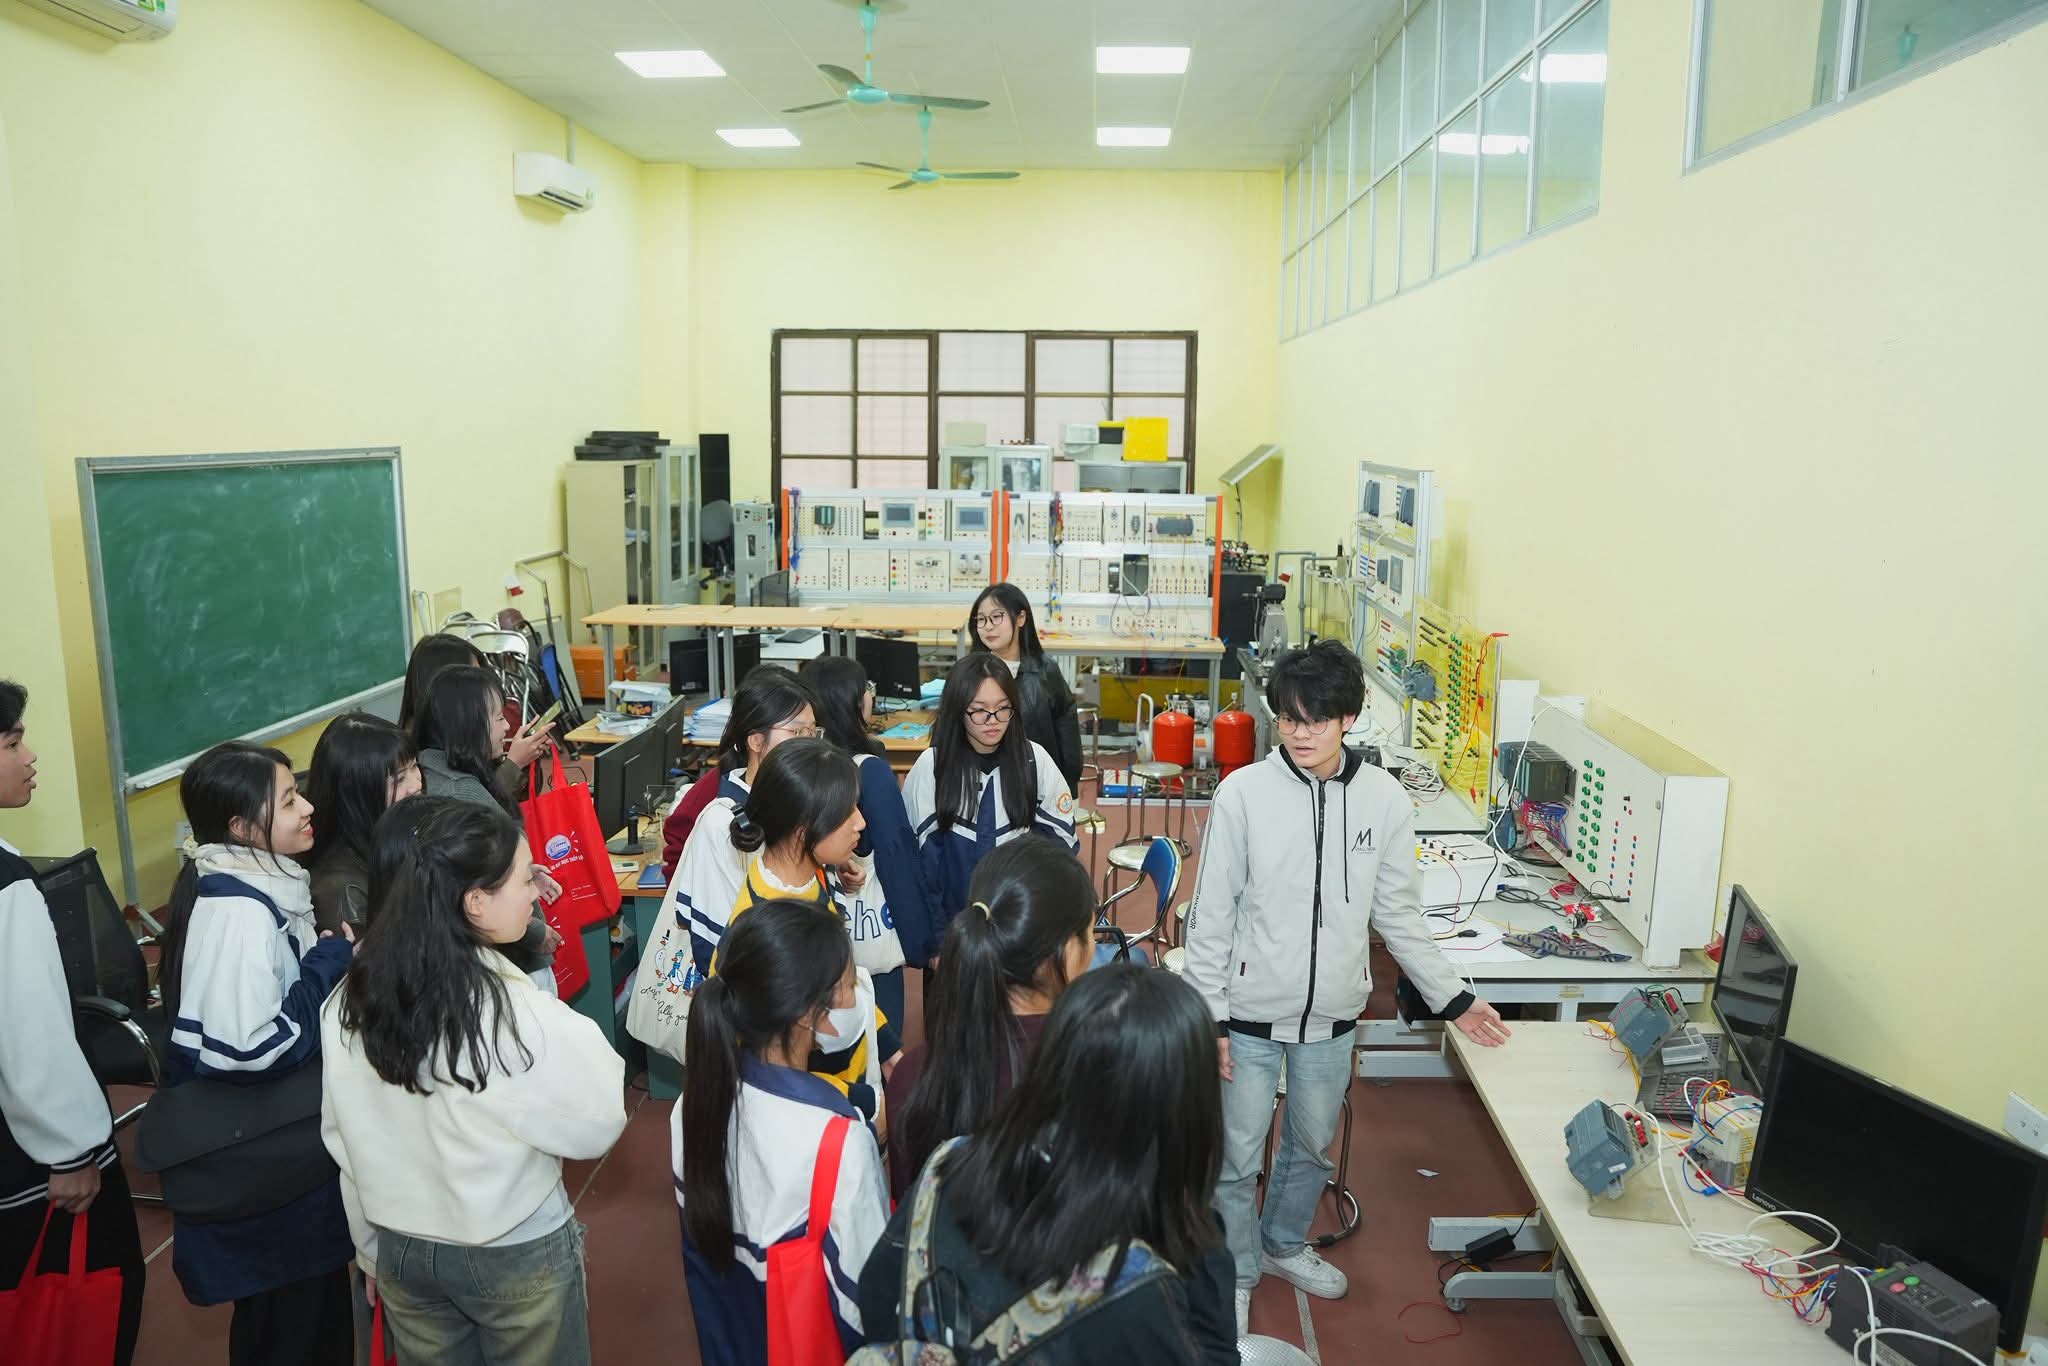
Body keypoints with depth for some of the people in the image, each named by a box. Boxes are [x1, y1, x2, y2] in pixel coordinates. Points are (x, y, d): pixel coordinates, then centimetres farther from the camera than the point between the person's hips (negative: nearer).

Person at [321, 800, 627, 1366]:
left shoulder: (351, 998, -12)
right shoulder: (520, 1014, -29)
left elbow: (344, 1140, 0)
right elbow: (598, 1124, -15)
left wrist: (371, 1248, 13)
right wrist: (578, 1039, -2)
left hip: (401, 1251, 5)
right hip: (516, 1255, -4)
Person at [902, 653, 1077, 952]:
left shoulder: (1034, 760, -7)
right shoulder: (931, 766, -10)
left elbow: (1061, 841, 0)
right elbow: (920, 854, -5)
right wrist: (933, 937, -6)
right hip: (955, 923, -1)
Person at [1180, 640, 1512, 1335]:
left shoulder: (1385, 799, -7)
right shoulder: (1244, 793, -15)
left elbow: (1398, 913, 6)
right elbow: (1211, 914, -8)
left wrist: (1453, 998, 8)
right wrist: (1211, 1015, -9)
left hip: (1332, 1017, 3)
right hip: (1251, 1014, -3)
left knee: (1313, 1146, 22)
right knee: (1237, 1157, 9)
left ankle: (1284, 1243, 49)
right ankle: (1239, 1272, 34)